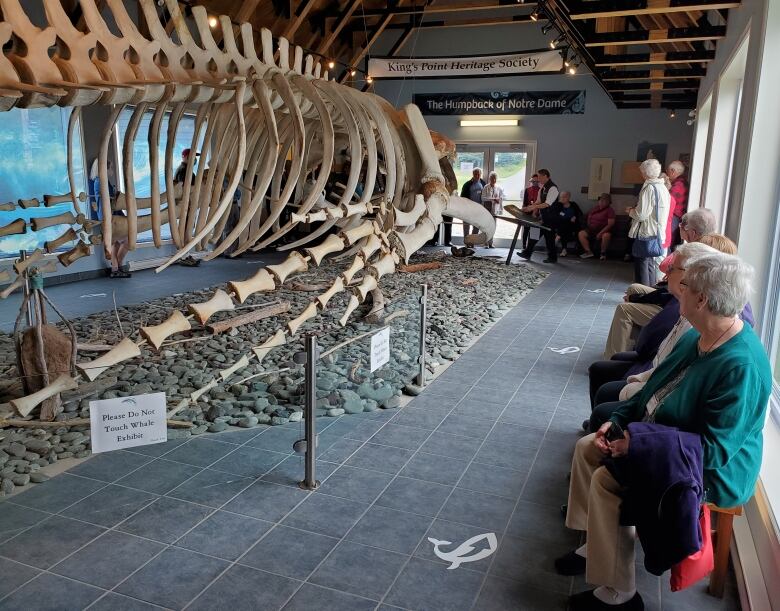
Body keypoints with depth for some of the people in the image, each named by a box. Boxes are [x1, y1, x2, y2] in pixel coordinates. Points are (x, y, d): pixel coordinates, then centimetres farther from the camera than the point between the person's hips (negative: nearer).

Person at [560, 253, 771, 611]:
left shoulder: (741, 366, -31)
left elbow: (714, 449, -30)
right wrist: (616, 421, -3)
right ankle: (596, 544, 18)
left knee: (607, 481, -23)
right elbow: (655, 390, 10)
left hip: (711, 474, -10)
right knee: (587, 447, 5)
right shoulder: (696, 338, -1)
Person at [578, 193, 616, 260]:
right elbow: (586, 217, 22)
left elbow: (610, 224, -14)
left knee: (606, 235, -38)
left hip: (603, 231, -5)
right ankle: (588, 252, -15)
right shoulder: (594, 208, 12)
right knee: (581, 233, -20)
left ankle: (603, 253, -15)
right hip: (591, 230, 5)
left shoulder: (610, 210, -4)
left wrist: (600, 233, -22)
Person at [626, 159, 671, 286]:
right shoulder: (663, 188, 9)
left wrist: (630, 211, -2)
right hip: (658, 232, 8)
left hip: (646, 233, -8)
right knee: (651, 264, 17)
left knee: (642, 263, 0)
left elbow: (641, 214, -21)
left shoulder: (649, 188, -18)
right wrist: (636, 209, 16)